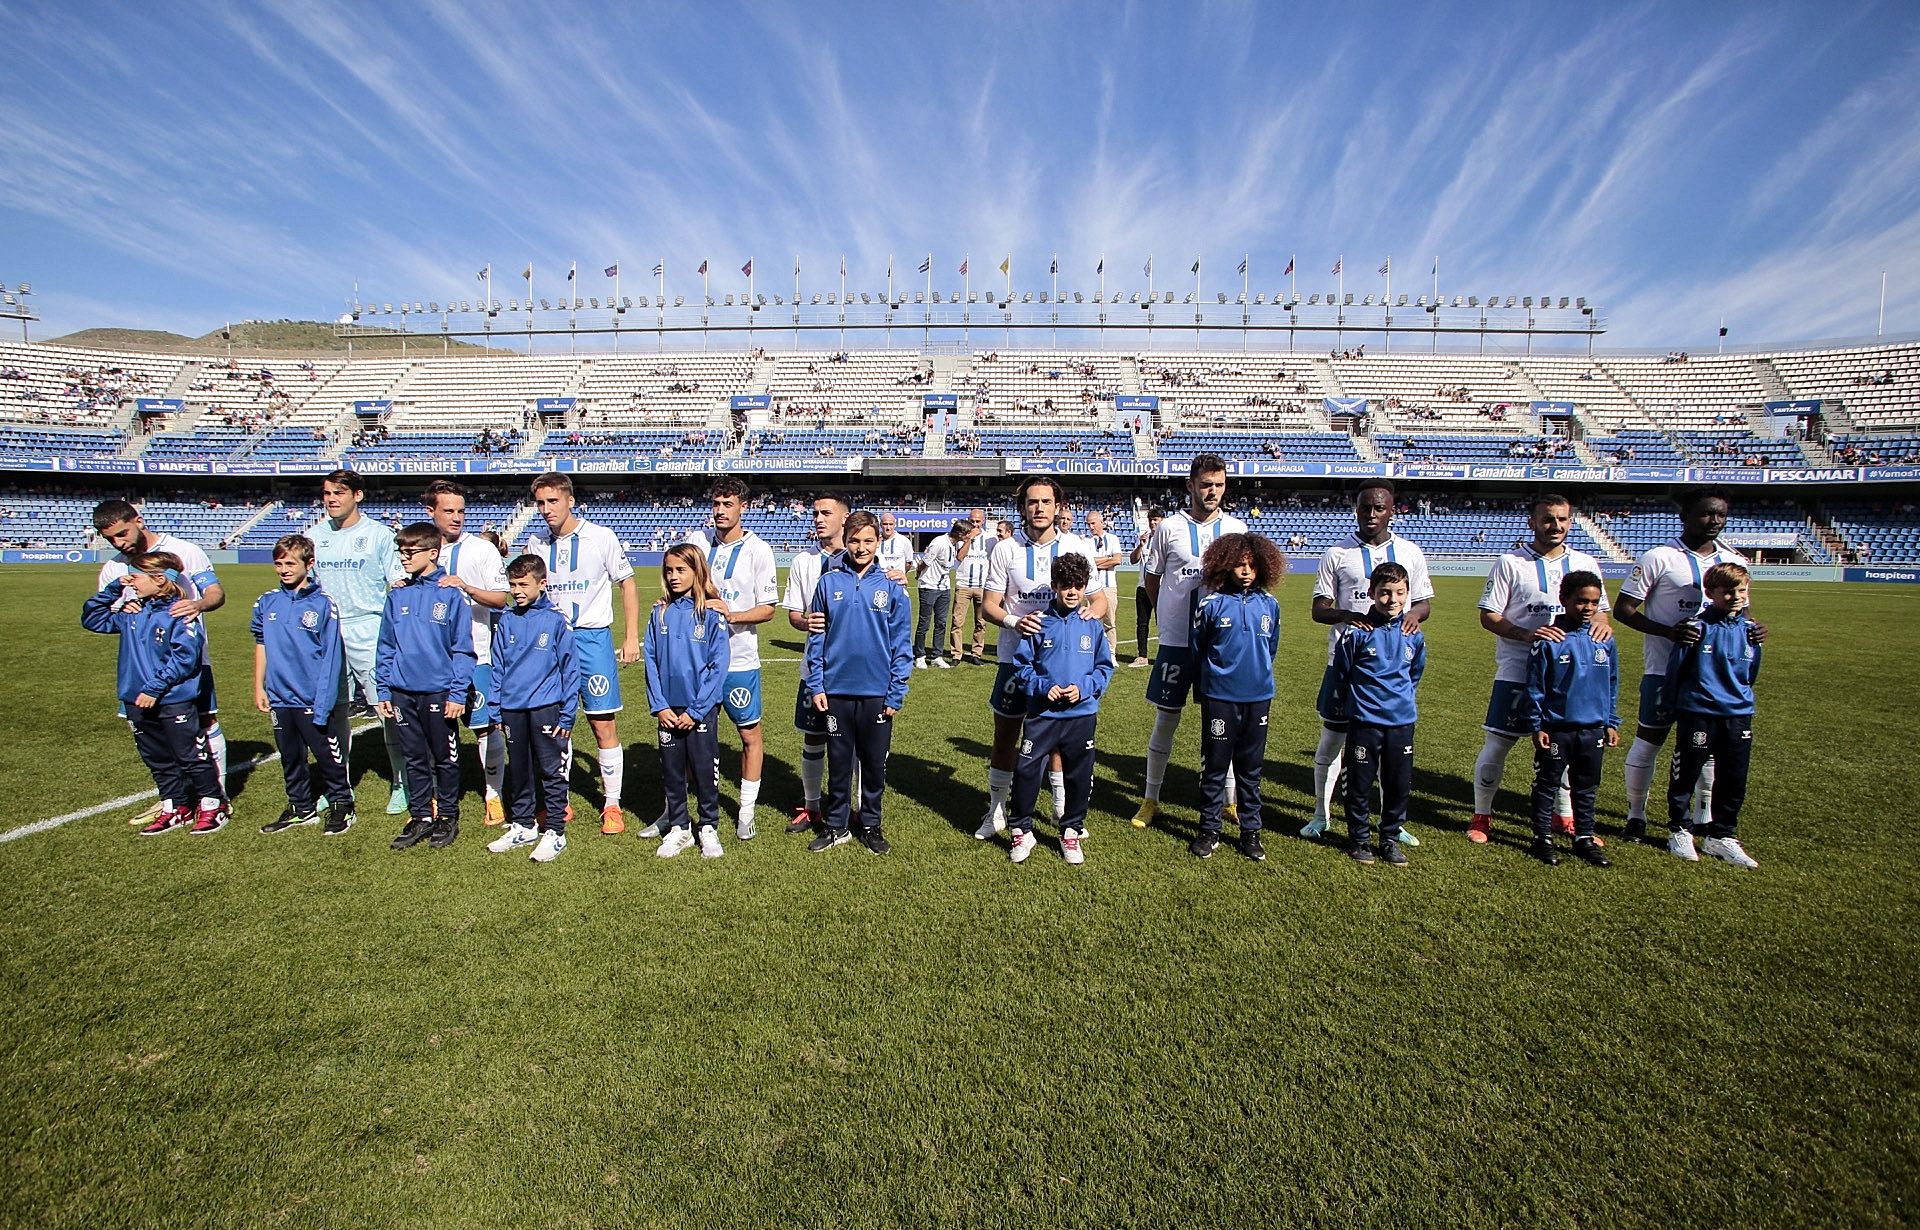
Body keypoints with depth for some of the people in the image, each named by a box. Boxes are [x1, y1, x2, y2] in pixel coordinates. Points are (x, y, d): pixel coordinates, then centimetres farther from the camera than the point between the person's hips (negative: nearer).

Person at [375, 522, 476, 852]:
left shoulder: (451, 594, -9)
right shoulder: (397, 595, 5)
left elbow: (462, 648, -9)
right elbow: (386, 646, 10)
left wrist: (458, 693, -12)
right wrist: (382, 690, 7)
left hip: (439, 692, -5)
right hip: (402, 692, 5)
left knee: (446, 759, 9)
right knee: (415, 760, 14)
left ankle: (448, 816, 23)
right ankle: (421, 817, 26)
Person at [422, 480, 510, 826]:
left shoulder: (482, 549, 0)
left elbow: (500, 598, -6)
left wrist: (466, 587, -19)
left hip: (476, 654, -3)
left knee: (486, 726, -1)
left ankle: (494, 795, 11)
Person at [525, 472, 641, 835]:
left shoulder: (601, 537, -5)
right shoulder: (536, 543, 6)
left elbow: (627, 584, 1)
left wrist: (632, 637, -3)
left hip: (592, 638, -4)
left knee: (604, 725, -3)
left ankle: (612, 804, 8)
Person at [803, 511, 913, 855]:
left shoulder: (891, 586, -3)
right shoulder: (828, 582, 0)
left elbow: (901, 645, -2)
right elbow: (817, 637, 3)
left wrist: (896, 694, -6)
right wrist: (816, 685, -2)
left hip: (877, 693, 0)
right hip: (836, 690, 1)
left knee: (875, 764, 11)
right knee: (838, 762, 12)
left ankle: (871, 825, 28)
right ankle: (837, 826, 27)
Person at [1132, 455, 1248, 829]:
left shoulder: (1236, 528, 5)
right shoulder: (1169, 527, -1)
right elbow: (1152, 579, 8)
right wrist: (1168, 619, 5)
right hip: (1176, 641, -2)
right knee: (1165, 720, 5)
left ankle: (1230, 799, 23)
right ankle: (1151, 799, 18)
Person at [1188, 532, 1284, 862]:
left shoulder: (1269, 605, 1)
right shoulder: (1210, 605, -8)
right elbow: (1195, 650, 3)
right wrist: (1204, 688, 11)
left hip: (1258, 697, 3)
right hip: (1219, 698, -3)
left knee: (1251, 769, 13)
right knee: (1215, 767, 7)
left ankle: (1250, 831, 25)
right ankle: (1209, 830, 20)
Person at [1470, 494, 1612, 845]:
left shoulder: (1585, 563, 8)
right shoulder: (1510, 563, -4)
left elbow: (1600, 610, 14)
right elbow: (1488, 616, -6)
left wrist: (1602, 624, -11)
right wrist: (1527, 635, -22)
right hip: (1517, 671, -4)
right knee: (1497, 744, -2)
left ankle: (1564, 816, 31)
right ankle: (1481, 816, 13)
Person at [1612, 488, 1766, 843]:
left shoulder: (1734, 561, 8)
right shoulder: (1659, 558, -9)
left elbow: (1739, 610, 18)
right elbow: (1623, 609, -10)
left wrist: (1753, 627, -6)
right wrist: (1668, 632, -25)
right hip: (1664, 667, -5)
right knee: (1649, 740, 3)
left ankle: (1704, 817, 29)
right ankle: (1636, 814, 16)